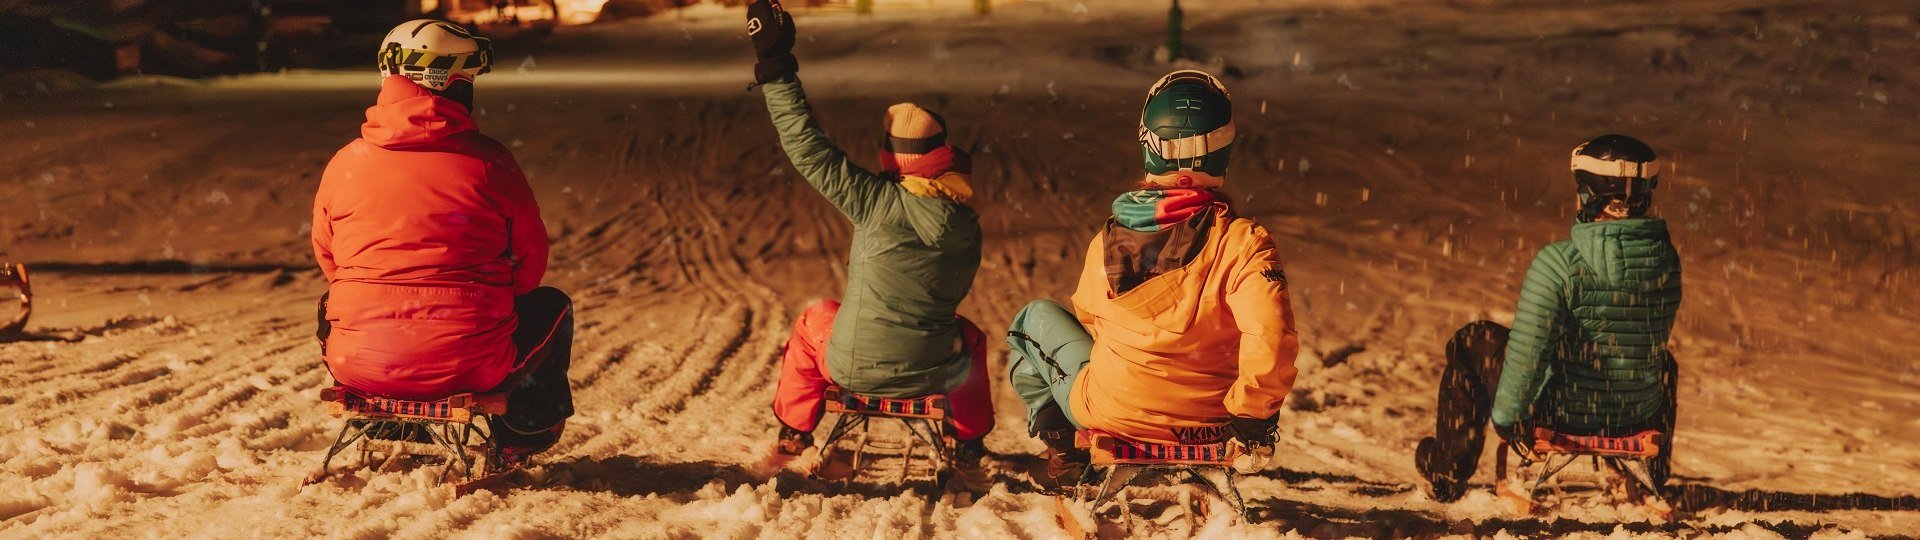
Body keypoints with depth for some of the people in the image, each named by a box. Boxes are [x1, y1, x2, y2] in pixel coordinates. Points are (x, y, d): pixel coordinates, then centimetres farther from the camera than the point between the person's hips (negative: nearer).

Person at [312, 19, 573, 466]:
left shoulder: (344, 163, -1)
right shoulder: (490, 162, -7)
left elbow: (327, 260, 13)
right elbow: (530, 264, 3)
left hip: (358, 363, 3)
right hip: (469, 363, -3)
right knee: (551, 307, 28)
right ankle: (520, 432, 39)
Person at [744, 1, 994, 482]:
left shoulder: (878, 202, -17)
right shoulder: (967, 226, -6)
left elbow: (808, 149, -15)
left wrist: (775, 67, -11)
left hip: (854, 369, -2)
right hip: (934, 374, 2)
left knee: (814, 320, 31)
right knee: (968, 335, 36)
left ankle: (793, 433, 42)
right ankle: (970, 449, 39)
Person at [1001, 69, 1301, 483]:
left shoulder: (1108, 239, -10)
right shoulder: (1243, 242, -19)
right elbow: (1271, 340, -29)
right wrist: (1252, 414, -11)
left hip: (1112, 413, 0)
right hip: (1208, 426, 0)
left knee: (1036, 317, 25)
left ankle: (1060, 444, 23)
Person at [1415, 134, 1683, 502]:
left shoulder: (1559, 262, -25)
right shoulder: (1666, 257, -8)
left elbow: (1527, 352, -23)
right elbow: (1659, 334, 9)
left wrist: (1504, 414, -6)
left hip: (1562, 413, -4)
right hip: (1641, 415, 5)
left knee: (1469, 343, 18)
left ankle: (1446, 473, 29)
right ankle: (1653, 474, 56)